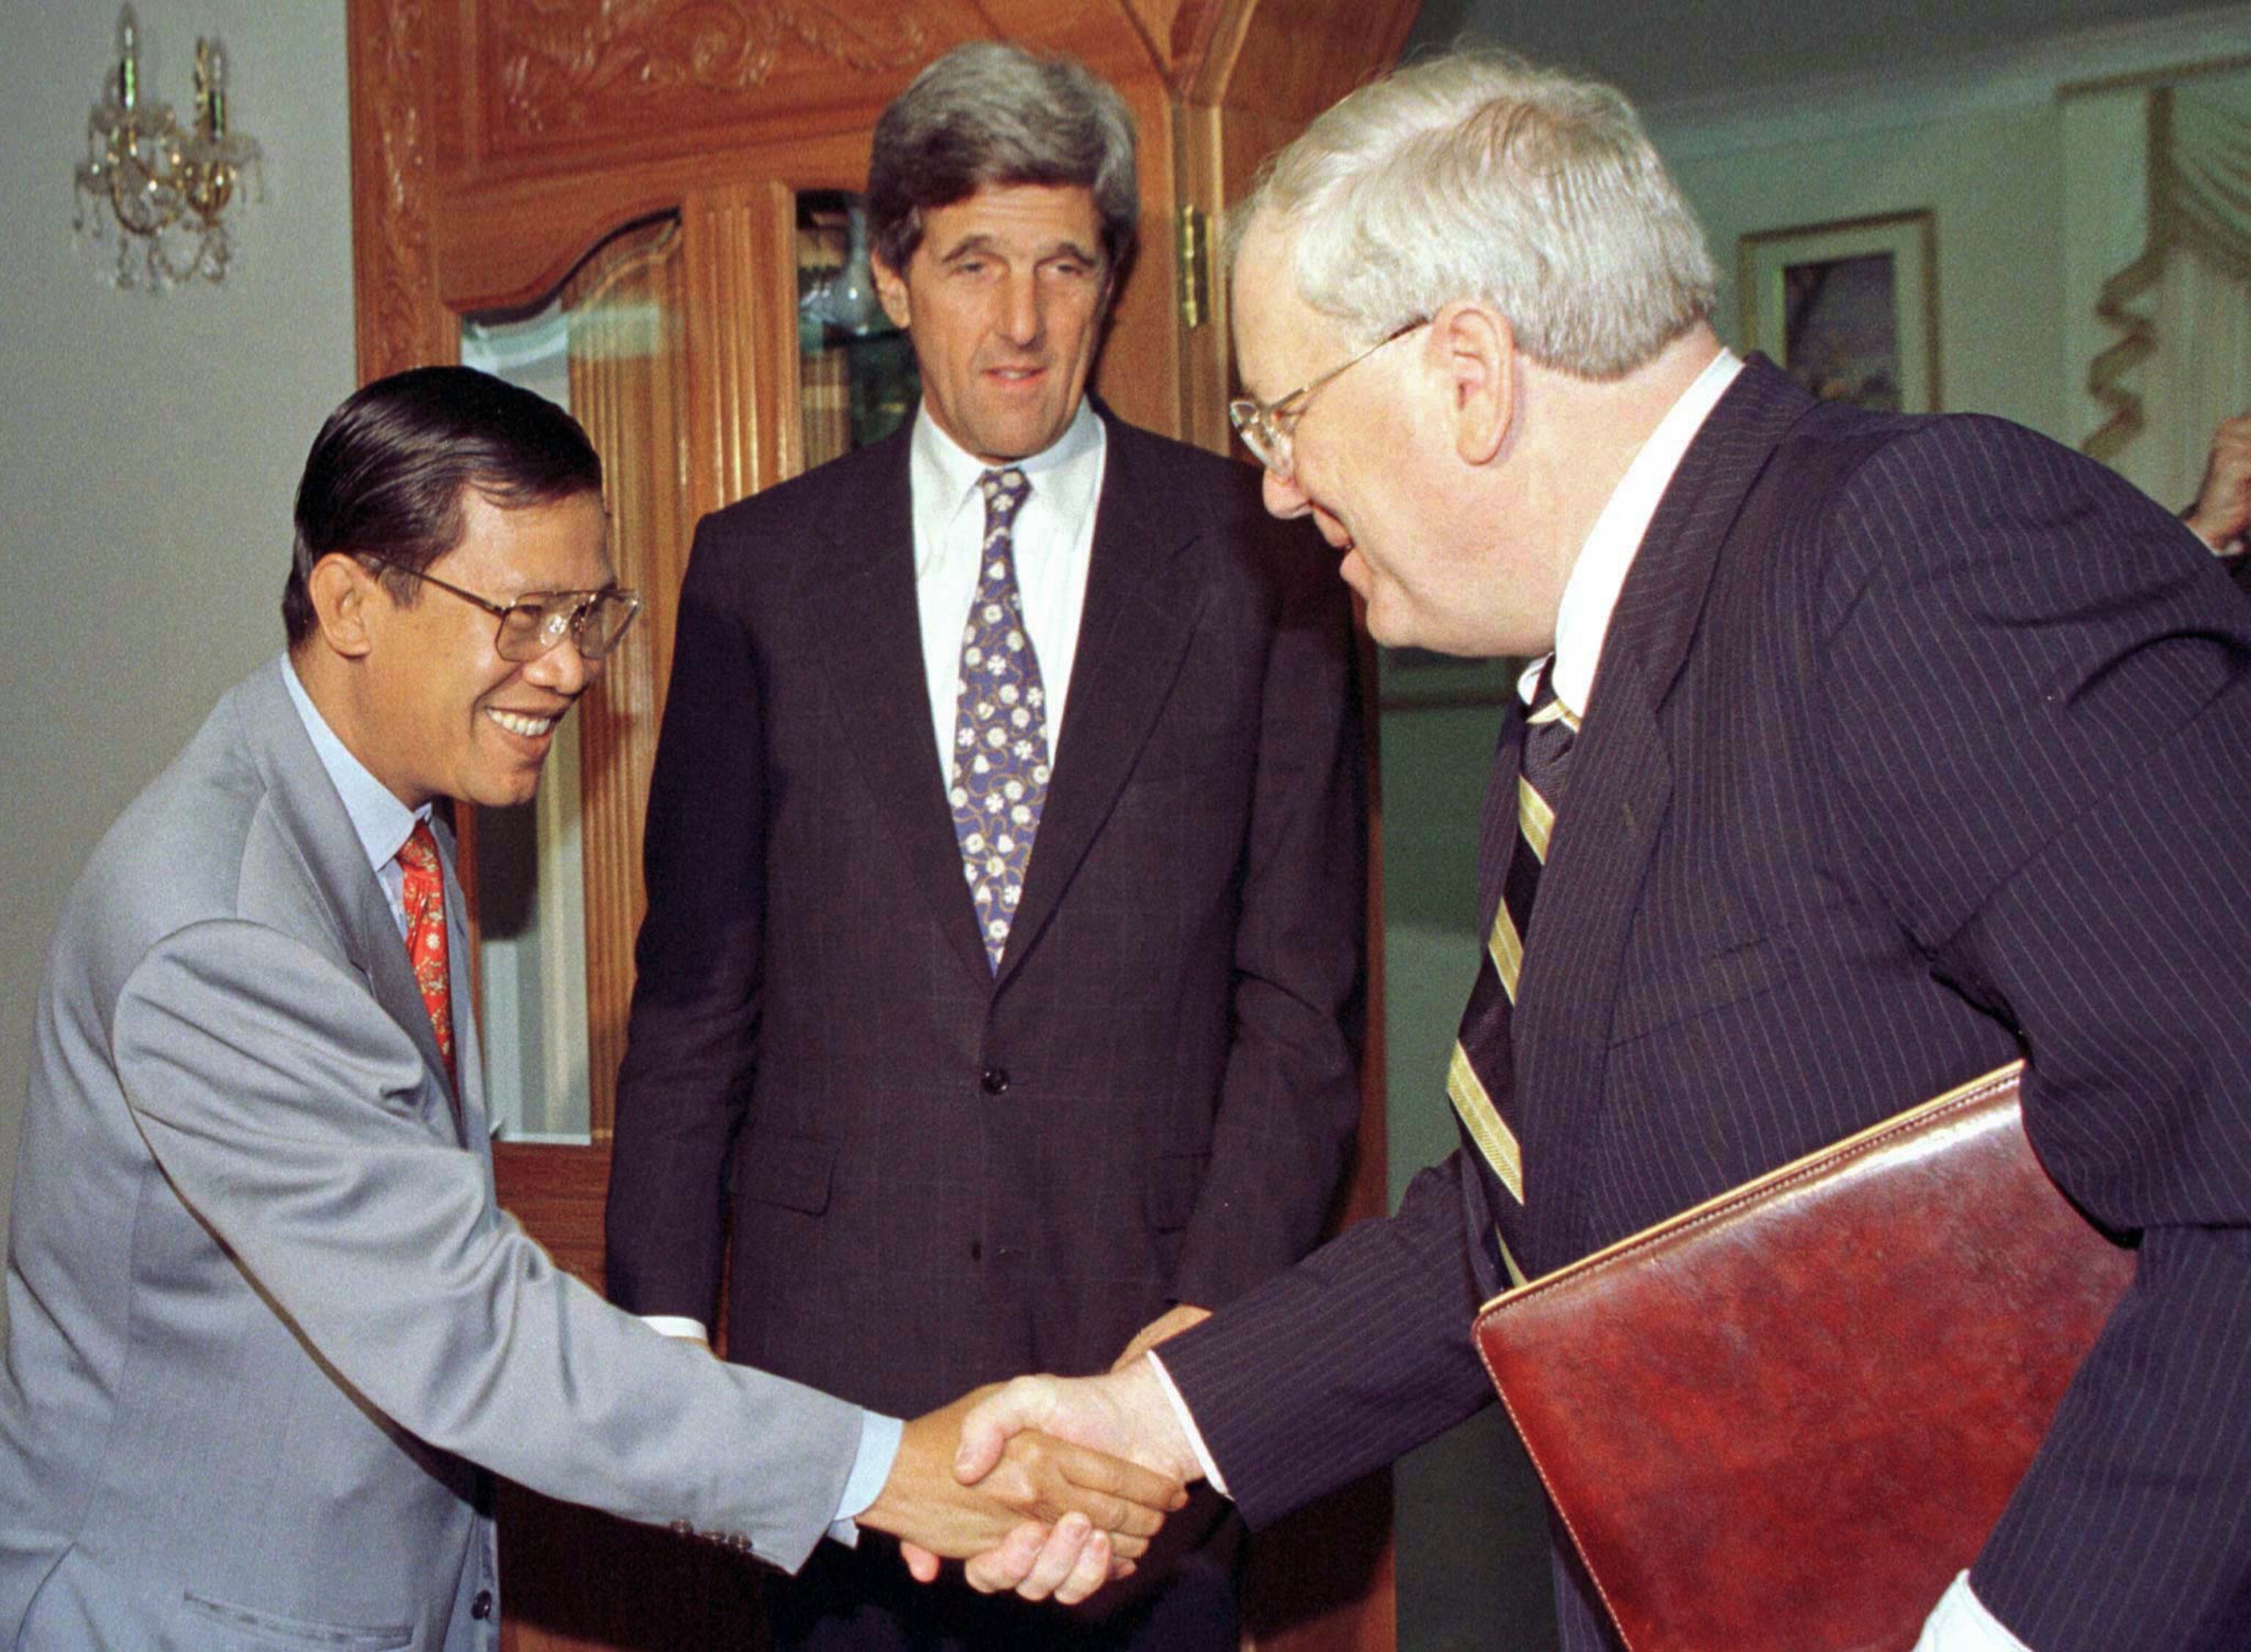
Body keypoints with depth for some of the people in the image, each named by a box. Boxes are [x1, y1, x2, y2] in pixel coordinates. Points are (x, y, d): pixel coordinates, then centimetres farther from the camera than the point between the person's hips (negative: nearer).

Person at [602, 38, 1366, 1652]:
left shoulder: (1255, 553, 2)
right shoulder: (759, 566, 6)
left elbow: (1304, 987, 0)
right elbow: (697, 979, 8)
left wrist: (1215, 1309, -9)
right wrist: (662, 1320, 2)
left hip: (1145, 1316, -1)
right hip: (836, 1337, 1)